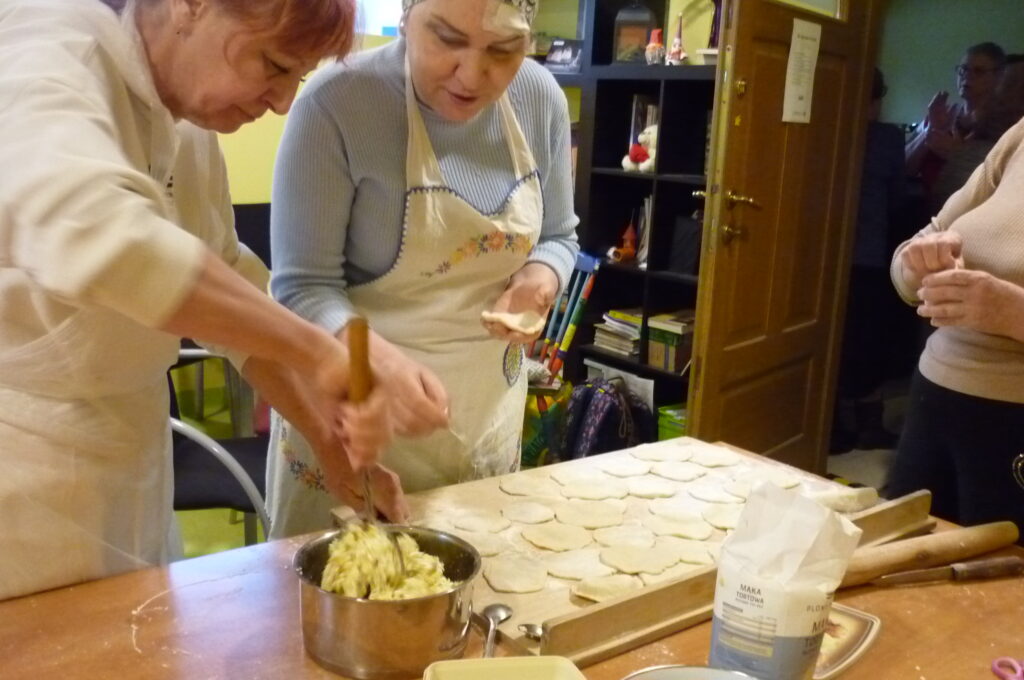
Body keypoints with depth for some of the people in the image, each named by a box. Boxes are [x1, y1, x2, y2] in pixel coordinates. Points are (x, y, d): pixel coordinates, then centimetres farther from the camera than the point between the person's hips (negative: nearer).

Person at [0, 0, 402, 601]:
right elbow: (93, 235, -40)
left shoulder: (188, 134, 4)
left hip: (124, 470, 8)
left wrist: (328, 435, 1)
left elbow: (228, 286, 10)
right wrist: (317, 351, -36)